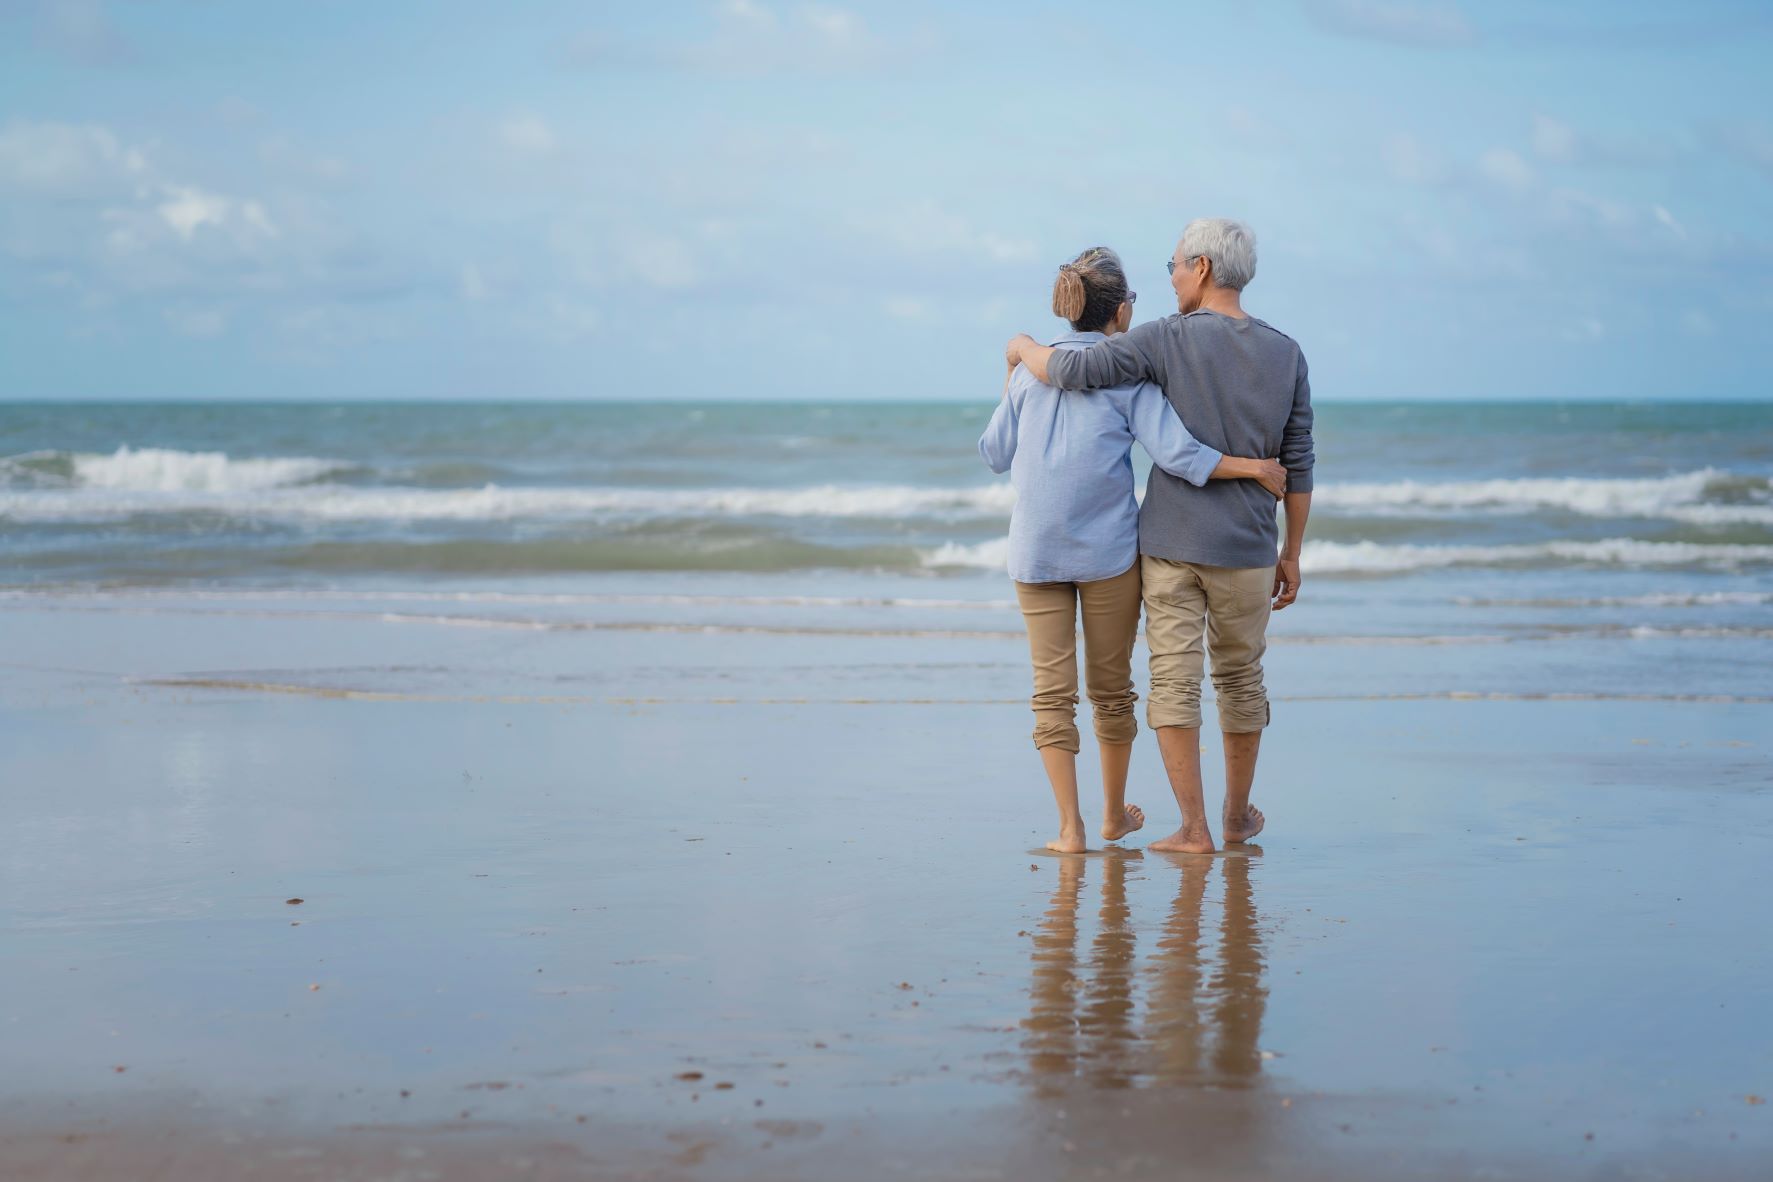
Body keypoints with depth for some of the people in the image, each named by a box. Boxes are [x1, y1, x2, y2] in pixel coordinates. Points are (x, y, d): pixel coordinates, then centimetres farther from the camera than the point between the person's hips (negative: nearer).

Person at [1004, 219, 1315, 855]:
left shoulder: (1168, 340, -11)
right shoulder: (1286, 354, 1)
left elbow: (1072, 370, -18)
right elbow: (1297, 466, 4)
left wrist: (1025, 347, 4)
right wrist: (1292, 554, 12)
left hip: (1169, 544, -3)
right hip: (1246, 551, 3)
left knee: (1174, 680, 1)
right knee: (1241, 679, 17)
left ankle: (1194, 828, -2)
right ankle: (1238, 815, 28)